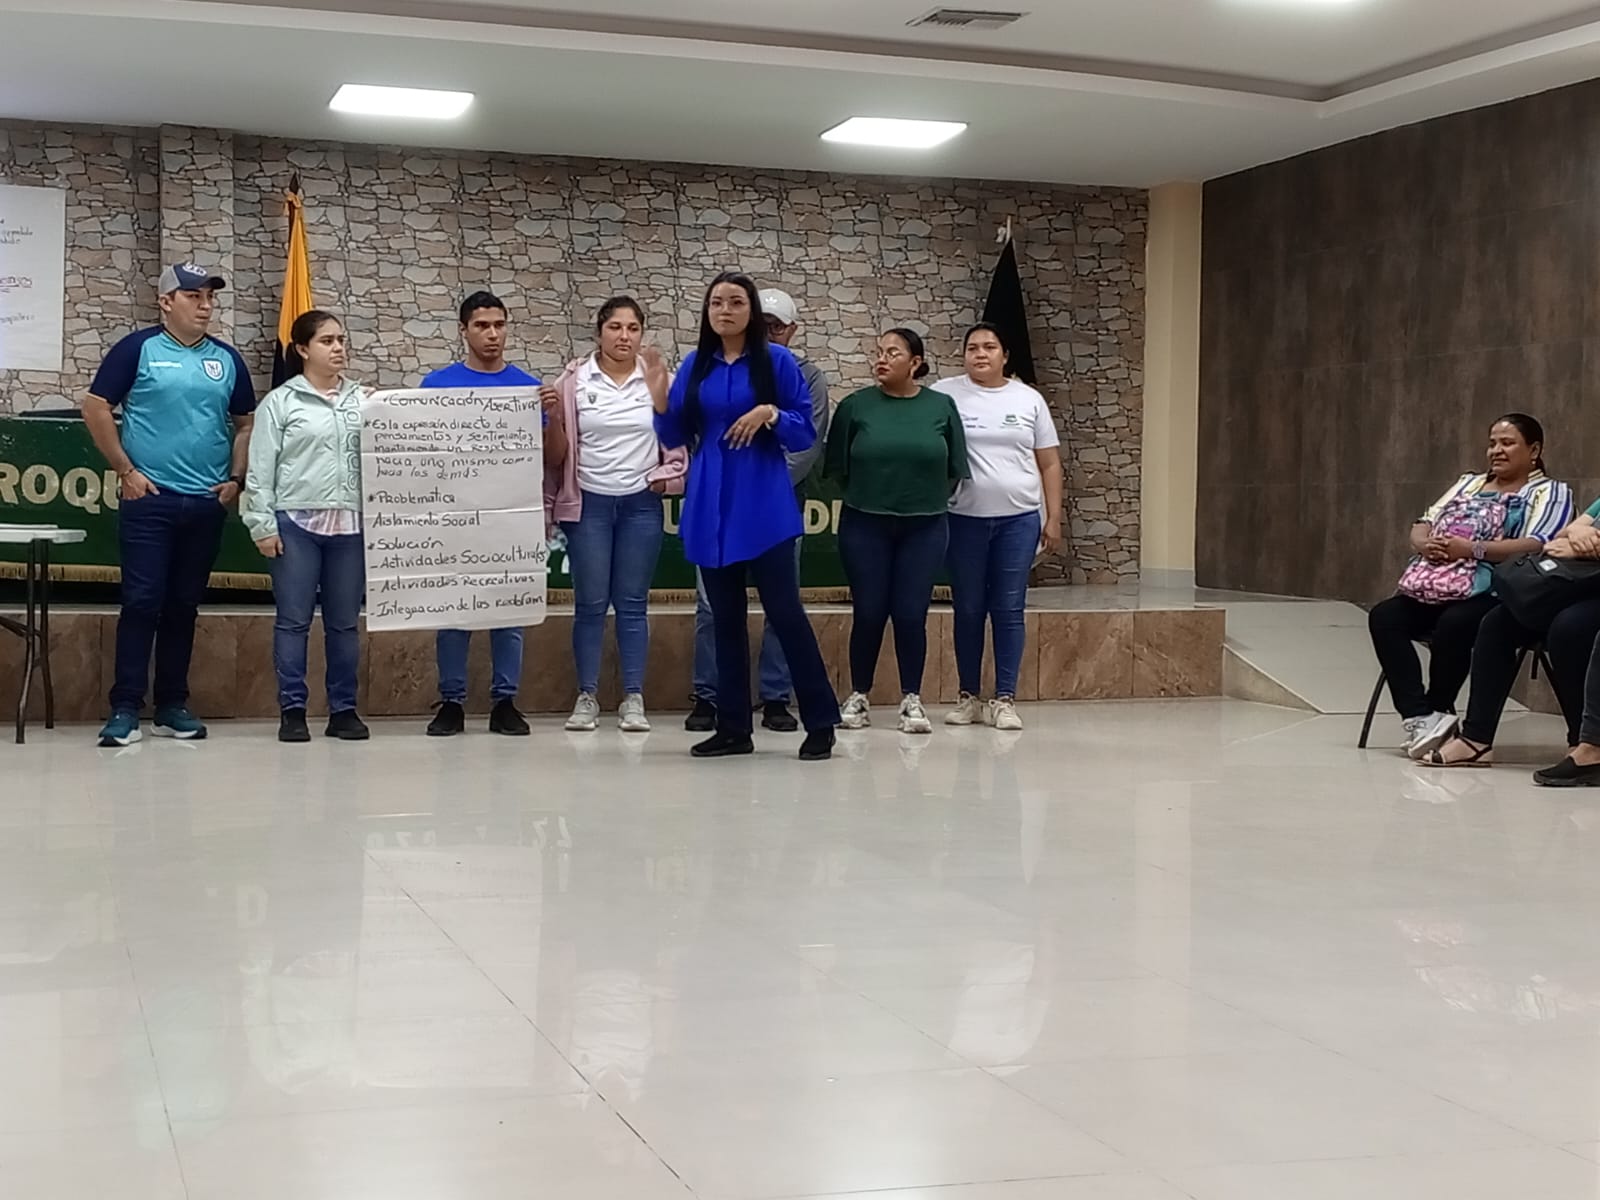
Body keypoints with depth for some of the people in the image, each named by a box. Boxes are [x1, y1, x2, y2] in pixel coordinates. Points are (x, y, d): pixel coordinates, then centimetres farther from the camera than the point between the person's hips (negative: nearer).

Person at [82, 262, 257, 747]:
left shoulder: (227, 359, 10)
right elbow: (96, 407, -3)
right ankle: (125, 708, -2)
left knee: (184, 605, 9)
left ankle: (173, 705, 16)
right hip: (148, 498, -4)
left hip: (207, 503, 4)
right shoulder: (138, 349, -2)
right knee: (142, 601, -6)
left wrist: (236, 478, 6)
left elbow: (245, 422, 18)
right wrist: (125, 470, -7)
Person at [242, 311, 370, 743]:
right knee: (294, 620, 1)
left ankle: (344, 709, 13)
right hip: (295, 521, -2)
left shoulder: (363, 399, 10)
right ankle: (292, 710, 7)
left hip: (350, 522, 2)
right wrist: (262, 524, -5)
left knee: (345, 621, 7)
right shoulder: (280, 401, 2)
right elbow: (260, 469, 0)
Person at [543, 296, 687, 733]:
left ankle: (633, 699, 7)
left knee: (633, 602, 4)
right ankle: (586, 697, 10)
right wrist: (548, 504, 2)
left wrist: (667, 477, -3)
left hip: (641, 504, 1)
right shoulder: (573, 381, -1)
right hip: (588, 503, -1)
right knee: (590, 603, 2)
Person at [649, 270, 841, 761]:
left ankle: (821, 723, 3)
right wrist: (659, 396, -6)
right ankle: (733, 728, 14)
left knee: (785, 611, -5)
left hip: (764, 507, -4)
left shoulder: (776, 361, -2)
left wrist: (770, 414, -19)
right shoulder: (695, 365, 8)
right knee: (725, 617, 8)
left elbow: (806, 433, -2)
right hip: (710, 508, 4)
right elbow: (675, 438, 10)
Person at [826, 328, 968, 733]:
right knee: (868, 612, 2)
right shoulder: (856, 406, -1)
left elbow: (954, 470, 6)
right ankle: (859, 697, 15)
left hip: (925, 527, 0)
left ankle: (912, 700, 11)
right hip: (865, 526, 0)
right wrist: (870, 493, 7)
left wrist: (926, 498, 6)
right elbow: (837, 466, 3)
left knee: (911, 614, 0)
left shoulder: (942, 406, 1)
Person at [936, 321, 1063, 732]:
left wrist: (1053, 519, 3)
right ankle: (968, 697, 16)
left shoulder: (1028, 399, 7)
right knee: (968, 610, 6)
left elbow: (1049, 464, 9)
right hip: (965, 519, -1)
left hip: (1019, 520, 1)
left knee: (1009, 610, 1)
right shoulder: (945, 395, 0)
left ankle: (1005, 699, 6)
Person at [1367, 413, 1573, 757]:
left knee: (1454, 624, -37)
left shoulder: (1548, 493, 7)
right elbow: (1421, 526, 23)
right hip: (1435, 590, 7)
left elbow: (1537, 546, -11)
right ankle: (1420, 716, -30)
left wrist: (1471, 549, -16)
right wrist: (1424, 543, -2)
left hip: (1491, 594, -7)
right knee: (1383, 616, -21)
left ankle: (1436, 712, -18)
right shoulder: (1469, 483, 29)